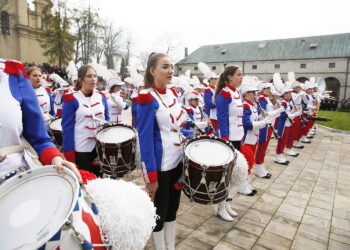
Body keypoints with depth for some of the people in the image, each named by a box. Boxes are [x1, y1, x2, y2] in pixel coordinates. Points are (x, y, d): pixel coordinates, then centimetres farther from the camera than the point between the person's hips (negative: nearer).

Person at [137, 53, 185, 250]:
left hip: (177, 160, 8)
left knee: (173, 208, 20)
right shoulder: (147, 98, -16)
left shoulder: (172, 94, 7)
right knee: (159, 211, 11)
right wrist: (150, 176, -19)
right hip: (160, 165, -7)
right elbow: (145, 138, -19)